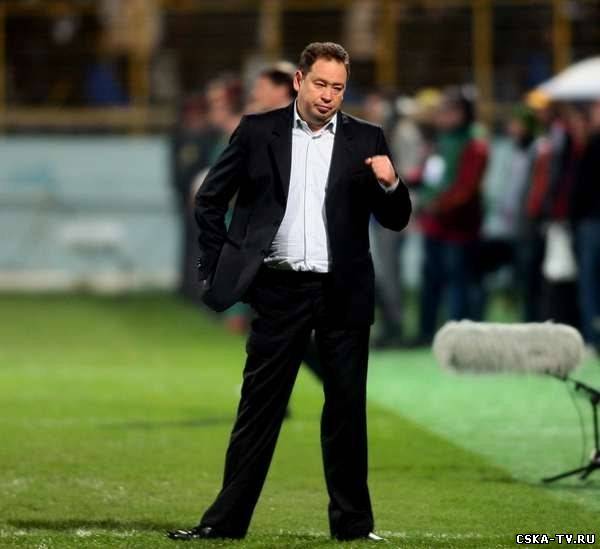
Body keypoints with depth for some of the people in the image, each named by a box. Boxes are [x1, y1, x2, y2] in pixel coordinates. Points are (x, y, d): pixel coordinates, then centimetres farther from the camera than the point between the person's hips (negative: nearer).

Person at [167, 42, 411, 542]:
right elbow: (209, 201, 8)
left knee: (347, 407, 6)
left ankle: (353, 523, 13)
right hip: (280, 289, -1)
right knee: (259, 406, 1)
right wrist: (221, 267, 2)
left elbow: (396, 220, 5)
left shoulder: (365, 140, 5)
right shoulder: (258, 131, 3)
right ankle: (227, 519, 4)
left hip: (343, 292, 1)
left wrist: (389, 183, -16)